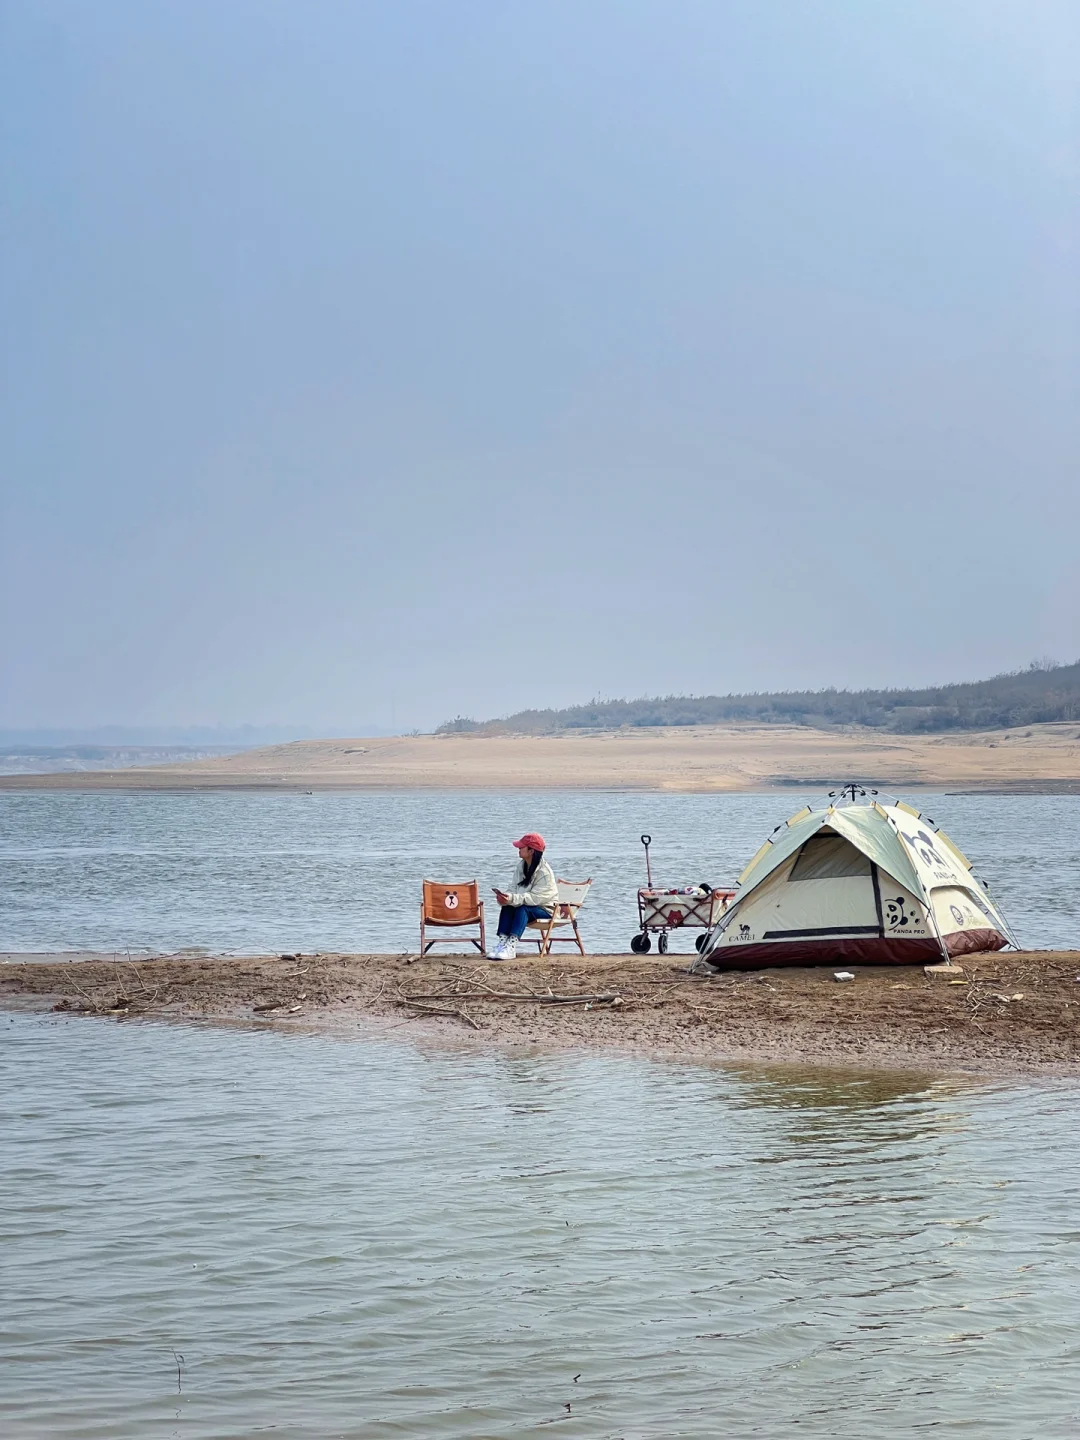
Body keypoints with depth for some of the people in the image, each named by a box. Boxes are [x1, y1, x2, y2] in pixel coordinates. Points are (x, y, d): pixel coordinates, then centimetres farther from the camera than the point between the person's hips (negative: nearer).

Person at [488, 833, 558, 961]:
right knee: (507, 907, -21)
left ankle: (511, 947, -44)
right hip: (526, 904, 7)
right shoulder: (521, 865, 3)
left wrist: (512, 899, -39)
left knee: (522, 909, -34)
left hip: (545, 909, -7)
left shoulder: (544, 872, -22)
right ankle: (502, 942, -31)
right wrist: (505, 896, -21)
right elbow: (513, 888, 3)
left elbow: (535, 898, -27)